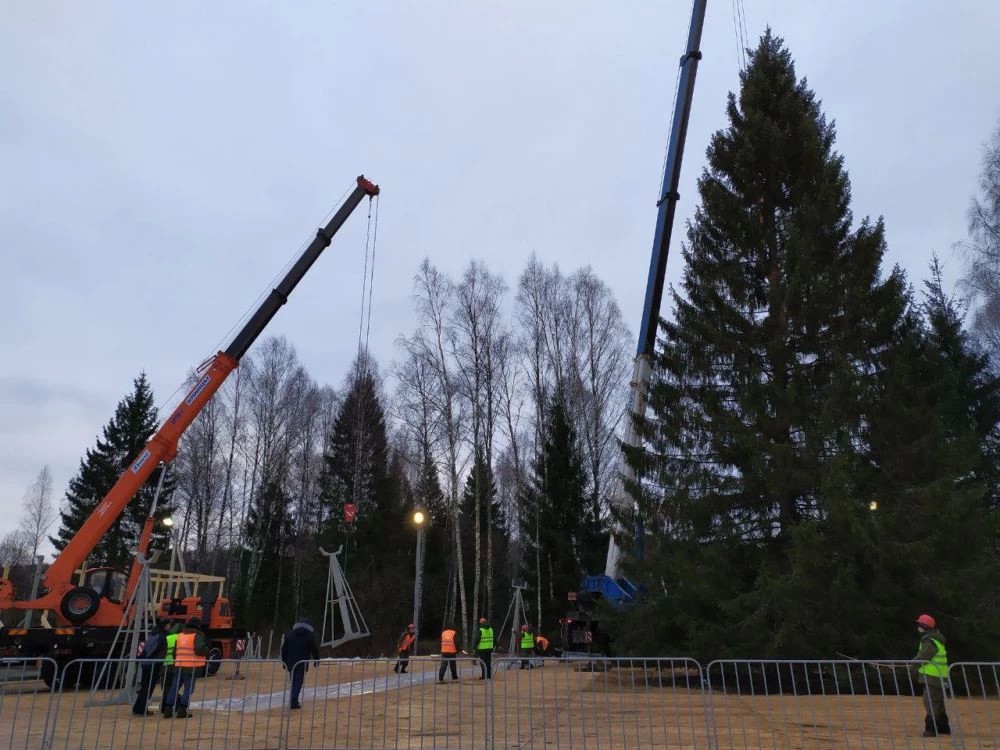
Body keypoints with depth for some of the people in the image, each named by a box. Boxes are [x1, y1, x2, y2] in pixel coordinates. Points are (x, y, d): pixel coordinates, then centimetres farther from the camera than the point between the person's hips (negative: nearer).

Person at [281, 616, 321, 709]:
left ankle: (294, 701, 21)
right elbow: (315, 649, -1)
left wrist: (284, 662, 18)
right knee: (299, 682, 0)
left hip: (291, 663, 4)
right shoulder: (310, 636, -1)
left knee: (293, 682, 16)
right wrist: (316, 661, 12)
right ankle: (294, 702, -7)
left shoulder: (289, 634, 10)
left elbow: (284, 649, 12)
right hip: (302, 663, -4)